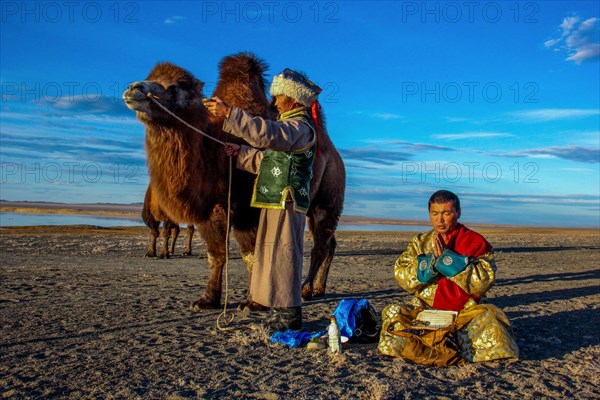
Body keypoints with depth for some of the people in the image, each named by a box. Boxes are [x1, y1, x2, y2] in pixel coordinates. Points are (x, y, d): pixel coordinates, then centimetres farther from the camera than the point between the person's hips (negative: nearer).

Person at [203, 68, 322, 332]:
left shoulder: (300, 127, -11)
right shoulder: (288, 125, 23)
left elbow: (268, 134, -30)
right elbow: (266, 160, 29)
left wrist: (229, 113, -31)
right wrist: (239, 152, 19)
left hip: (286, 203, -10)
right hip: (275, 202, 10)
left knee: (283, 256, -7)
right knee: (273, 256, 14)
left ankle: (290, 314, 0)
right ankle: (282, 310, 22)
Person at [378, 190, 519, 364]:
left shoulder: (475, 241, 1)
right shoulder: (420, 242, 10)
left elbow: (483, 282, -12)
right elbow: (402, 278, -1)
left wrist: (446, 257, -18)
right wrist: (432, 260, -15)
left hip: (466, 310, -1)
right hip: (426, 308, 2)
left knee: (489, 318, -30)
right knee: (393, 314, -23)